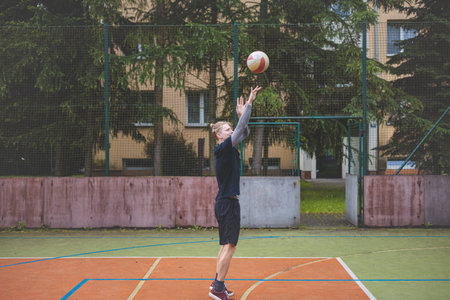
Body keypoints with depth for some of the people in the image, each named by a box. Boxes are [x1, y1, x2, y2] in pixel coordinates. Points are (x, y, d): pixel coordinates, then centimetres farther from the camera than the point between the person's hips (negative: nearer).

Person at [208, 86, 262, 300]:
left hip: (225, 202, 10)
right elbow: (241, 130, -19)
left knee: (226, 245, 15)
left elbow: (244, 132, 21)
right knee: (229, 245, -9)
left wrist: (242, 114, 9)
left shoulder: (227, 150, 13)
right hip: (228, 202, -10)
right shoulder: (224, 148, -12)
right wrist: (249, 103, -17)